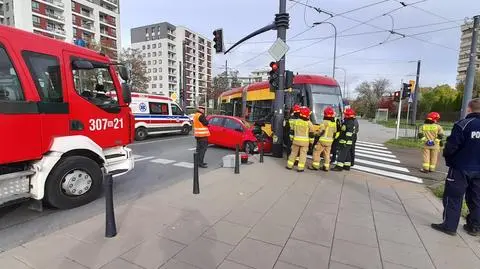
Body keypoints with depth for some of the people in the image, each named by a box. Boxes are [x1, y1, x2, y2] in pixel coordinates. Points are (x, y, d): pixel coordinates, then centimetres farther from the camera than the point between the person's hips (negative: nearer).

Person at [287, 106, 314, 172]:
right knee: (303, 154, 4)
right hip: (305, 141, -3)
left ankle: (289, 165, 18)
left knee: (294, 152, 13)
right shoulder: (309, 123, -6)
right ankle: (300, 168, 4)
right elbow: (311, 134, -3)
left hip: (296, 140, 3)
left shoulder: (296, 121, 3)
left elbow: (292, 131, 8)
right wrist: (311, 142, 5)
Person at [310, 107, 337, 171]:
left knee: (316, 152, 3)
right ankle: (326, 167, 17)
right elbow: (334, 132, 14)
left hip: (322, 140, -7)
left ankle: (315, 166, 5)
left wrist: (316, 139, -9)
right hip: (329, 141, 7)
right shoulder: (334, 123, 6)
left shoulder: (325, 122, -16)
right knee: (327, 154, 13)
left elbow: (320, 131, -18)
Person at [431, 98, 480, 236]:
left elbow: (451, 146, -17)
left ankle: (449, 225, 7)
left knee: (453, 197, 3)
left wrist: (446, 154, 3)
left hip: (460, 168, -6)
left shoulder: (463, 124, -16)